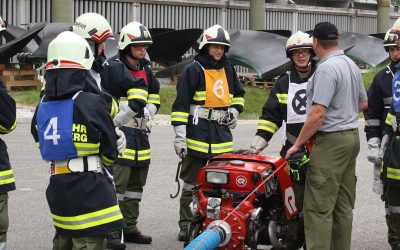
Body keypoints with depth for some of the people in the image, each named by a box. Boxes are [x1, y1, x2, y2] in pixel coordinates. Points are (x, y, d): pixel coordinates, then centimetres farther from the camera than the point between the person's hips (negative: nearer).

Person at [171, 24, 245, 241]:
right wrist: (180, 135, -15)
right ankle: (186, 225, 5)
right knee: (192, 182, -1)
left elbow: (238, 94, 32)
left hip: (222, 134, 6)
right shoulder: (193, 70, -5)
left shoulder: (228, 70, 15)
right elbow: (181, 104, -9)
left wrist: (235, 110, 11)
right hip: (197, 134, -5)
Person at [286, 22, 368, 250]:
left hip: (331, 141, -9)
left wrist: (298, 144, -13)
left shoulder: (326, 69, -16)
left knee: (319, 206, -9)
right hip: (352, 136, 10)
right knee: (344, 204, 11)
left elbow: (318, 113, -21)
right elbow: (363, 103, 24)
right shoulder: (352, 65, 13)